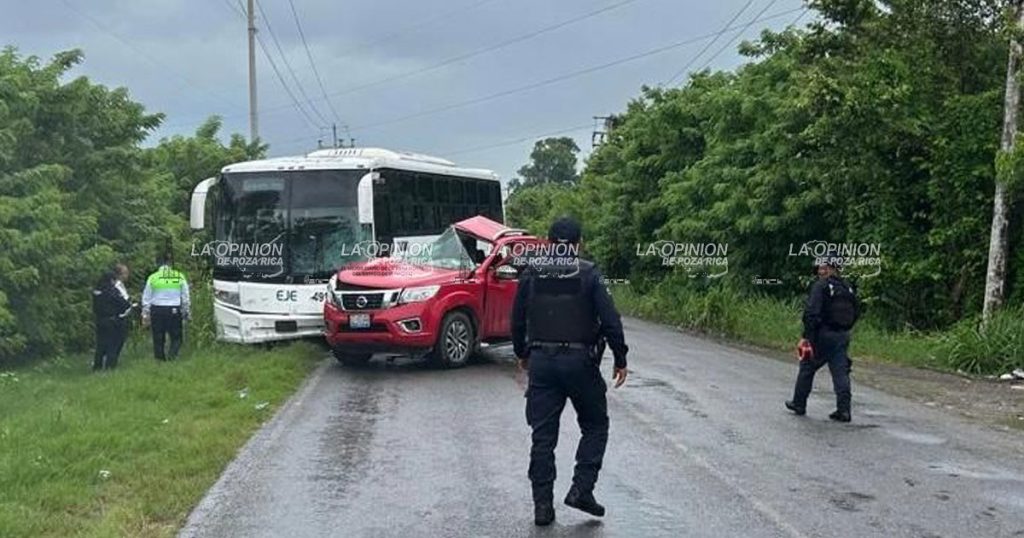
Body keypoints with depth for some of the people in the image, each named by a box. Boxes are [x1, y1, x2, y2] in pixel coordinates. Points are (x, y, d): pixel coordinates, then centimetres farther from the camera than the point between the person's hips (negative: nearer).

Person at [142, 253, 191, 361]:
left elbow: (146, 298, 4)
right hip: (174, 310, 0)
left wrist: (145, 315, 12)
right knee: (176, 337, 7)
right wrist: (186, 312, 18)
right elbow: (186, 297, 7)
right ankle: (171, 355, -15)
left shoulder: (152, 278, 1)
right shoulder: (180, 276, 1)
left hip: (157, 310, 0)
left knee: (158, 339, 10)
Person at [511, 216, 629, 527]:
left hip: (541, 361, 3)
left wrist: (522, 354, 24)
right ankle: (581, 489, 3)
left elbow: (517, 320, 9)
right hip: (579, 361, -2)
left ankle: (543, 505, 7)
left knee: (543, 436, 7)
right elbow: (610, 320, -9)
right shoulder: (588, 275, -5)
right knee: (595, 426, 15)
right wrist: (620, 359, 1)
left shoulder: (531, 274, 3)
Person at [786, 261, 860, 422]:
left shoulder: (820, 286, -11)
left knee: (807, 367, 11)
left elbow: (812, 312, -19)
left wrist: (807, 336, -18)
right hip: (843, 336, 5)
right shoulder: (848, 288, 10)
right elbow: (856, 312, 17)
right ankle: (844, 410, -5)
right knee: (841, 372, 3)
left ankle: (799, 404, 20)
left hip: (823, 335, -5)